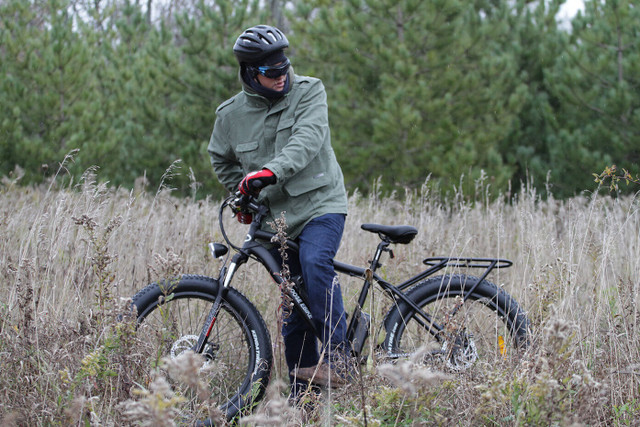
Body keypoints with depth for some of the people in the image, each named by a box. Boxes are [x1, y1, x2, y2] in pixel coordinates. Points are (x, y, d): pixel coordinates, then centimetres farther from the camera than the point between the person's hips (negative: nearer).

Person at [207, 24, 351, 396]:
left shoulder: (309, 92, -7)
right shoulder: (232, 114, 1)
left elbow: (308, 138, -25)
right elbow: (221, 160, 21)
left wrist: (273, 170, -39)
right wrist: (245, 192, 10)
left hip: (321, 202, -4)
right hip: (278, 218, 4)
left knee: (316, 262, -32)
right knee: (294, 308, 5)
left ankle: (338, 358, -30)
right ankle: (302, 394, 16)